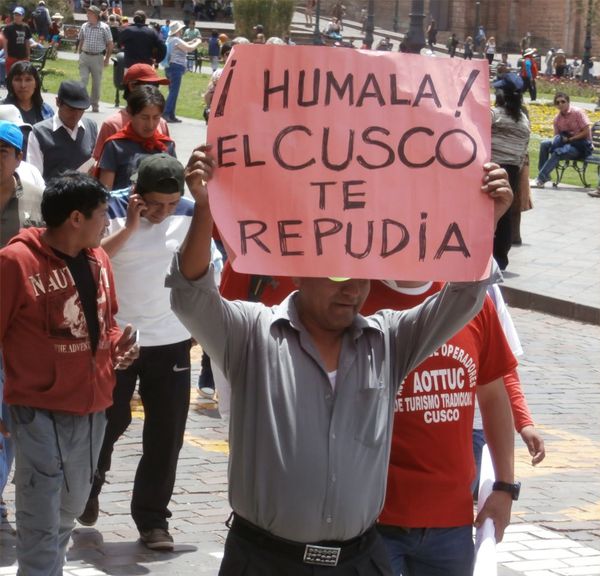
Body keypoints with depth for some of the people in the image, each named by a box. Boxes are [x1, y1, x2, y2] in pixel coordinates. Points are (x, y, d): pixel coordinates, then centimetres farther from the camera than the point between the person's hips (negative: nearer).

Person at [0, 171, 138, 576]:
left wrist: (116, 345, 2)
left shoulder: (99, 259, 8)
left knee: (70, 511, 21)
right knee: (41, 524, -6)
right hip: (41, 413, -7)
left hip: (93, 408, 7)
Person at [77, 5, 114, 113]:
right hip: (85, 56, 2)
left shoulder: (104, 27, -6)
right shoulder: (84, 26, 5)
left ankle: (95, 105, 17)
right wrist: (79, 54, 9)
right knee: (82, 80, -5)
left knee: (97, 83, 7)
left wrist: (107, 58, -5)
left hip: (97, 57, -2)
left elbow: (110, 44, -2)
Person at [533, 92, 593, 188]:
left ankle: (541, 179, -32)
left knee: (558, 152, -32)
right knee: (544, 144, -15)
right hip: (567, 143, 6)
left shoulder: (578, 112, -9)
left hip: (582, 145, -6)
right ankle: (542, 175, -17)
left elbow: (586, 132, -13)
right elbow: (557, 136, 9)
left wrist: (569, 139, -17)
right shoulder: (557, 118, 6)